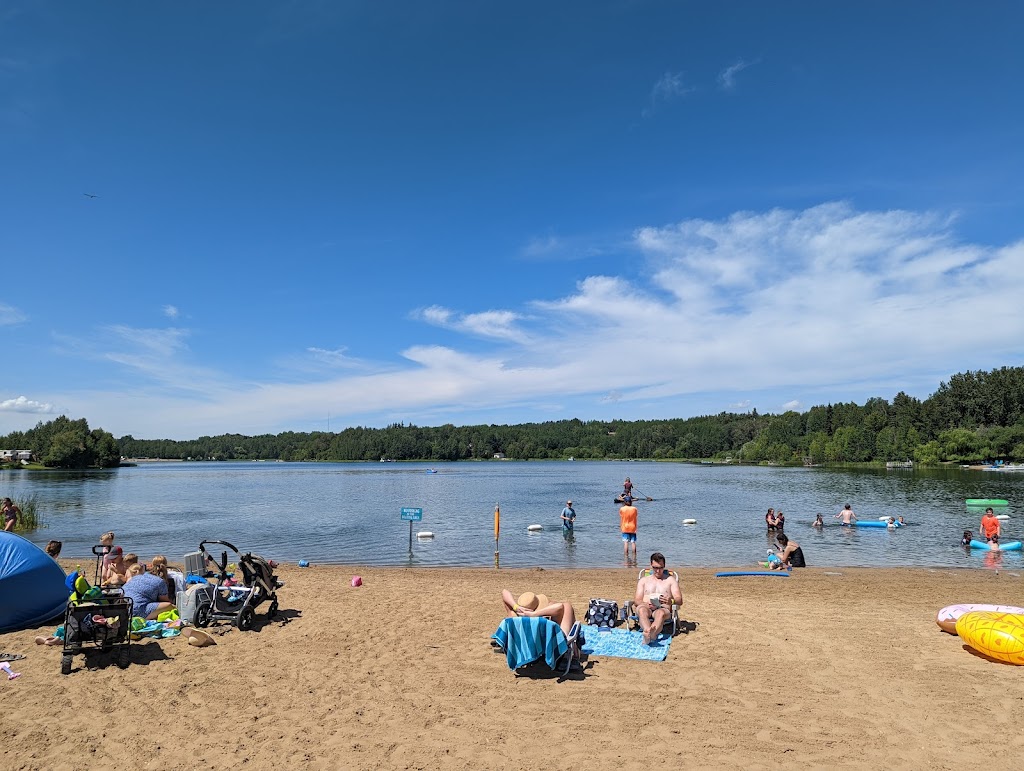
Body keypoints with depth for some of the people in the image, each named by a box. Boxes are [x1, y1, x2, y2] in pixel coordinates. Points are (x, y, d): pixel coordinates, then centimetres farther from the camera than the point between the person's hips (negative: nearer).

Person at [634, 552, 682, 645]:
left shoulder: (671, 579, 19)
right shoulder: (643, 580, 23)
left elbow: (679, 600, 7)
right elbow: (636, 600, 12)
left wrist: (671, 601, -19)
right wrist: (647, 604, -13)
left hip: (663, 609, -1)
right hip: (646, 608, 1)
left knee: (660, 613, -40)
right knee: (641, 609, -37)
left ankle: (648, 635, -68)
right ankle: (650, 633, -65)